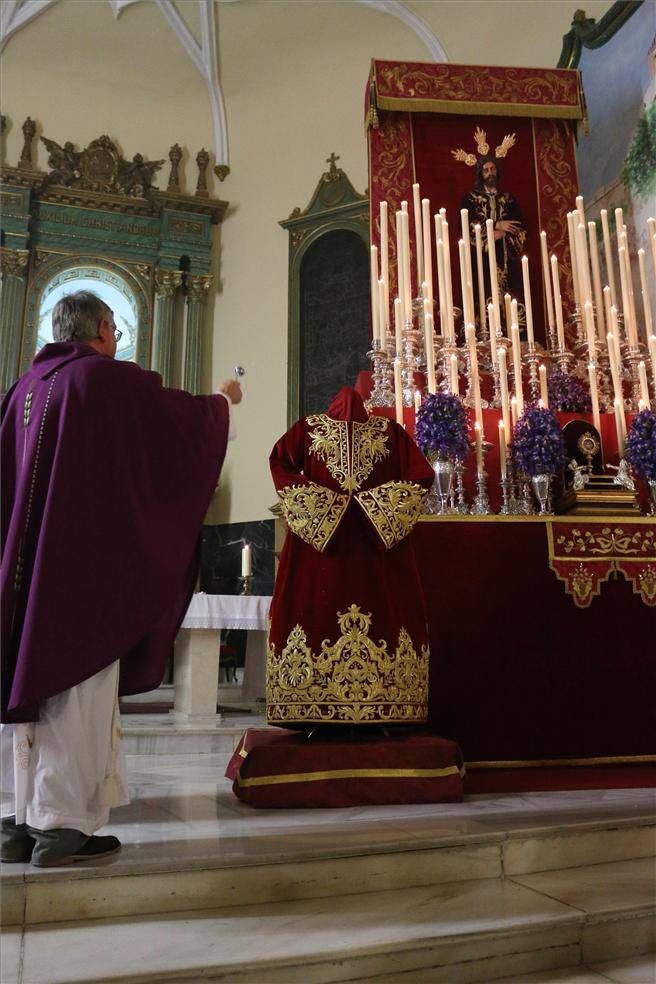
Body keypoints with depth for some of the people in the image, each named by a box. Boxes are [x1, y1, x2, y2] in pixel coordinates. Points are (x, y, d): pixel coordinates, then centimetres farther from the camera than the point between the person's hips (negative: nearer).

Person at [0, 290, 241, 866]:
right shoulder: (113, 378, -6)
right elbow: (188, 415, 5)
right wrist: (224, 399, 24)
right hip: (89, 557, -7)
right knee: (78, 685, -2)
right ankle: (62, 825, 1)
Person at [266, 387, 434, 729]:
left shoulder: (308, 427, 12)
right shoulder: (390, 431, 13)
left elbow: (279, 461, -2)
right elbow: (422, 475, 5)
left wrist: (311, 502, -1)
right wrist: (380, 504, 5)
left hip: (316, 530, 0)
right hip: (380, 536, 0)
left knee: (315, 610, -1)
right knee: (386, 613, 1)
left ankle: (314, 713, -4)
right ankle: (385, 713, -1)